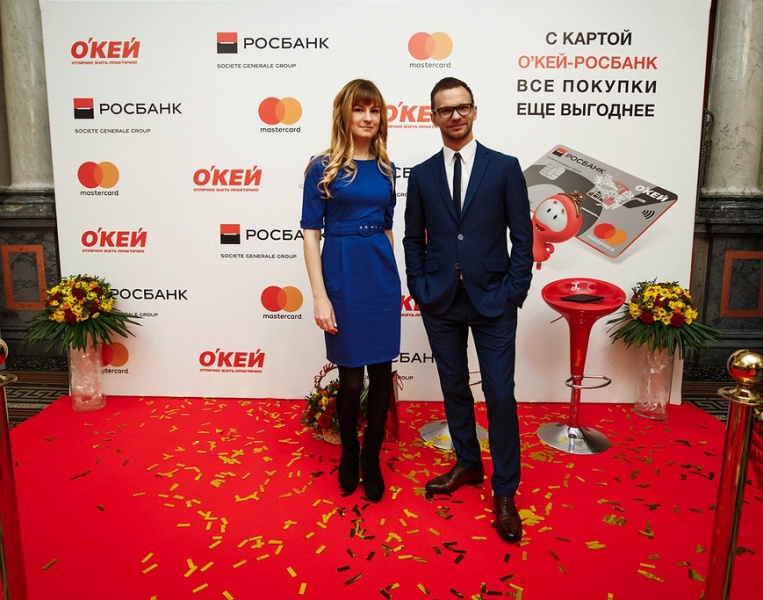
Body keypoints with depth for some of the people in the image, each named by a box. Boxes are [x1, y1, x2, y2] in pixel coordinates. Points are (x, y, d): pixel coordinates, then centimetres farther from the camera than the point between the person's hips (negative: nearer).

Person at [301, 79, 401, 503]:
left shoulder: (385, 169, 9)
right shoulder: (323, 167, -4)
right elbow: (310, 234, -7)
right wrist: (320, 296, -13)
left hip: (382, 275, 4)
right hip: (342, 274, -4)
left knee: (381, 372, 7)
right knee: (351, 377, 4)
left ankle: (372, 457, 26)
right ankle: (349, 452, 30)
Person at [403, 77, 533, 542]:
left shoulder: (504, 168, 0)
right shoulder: (422, 174, 7)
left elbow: (523, 236, -1)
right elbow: (414, 239, 9)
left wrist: (514, 293, -7)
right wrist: (420, 289, -1)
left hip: (492, 301, -2)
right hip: (441, 302, 3)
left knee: (501, 395, -1)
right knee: (454, 387, 14)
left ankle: (505, 492, 14)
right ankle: (467, 464, 35)